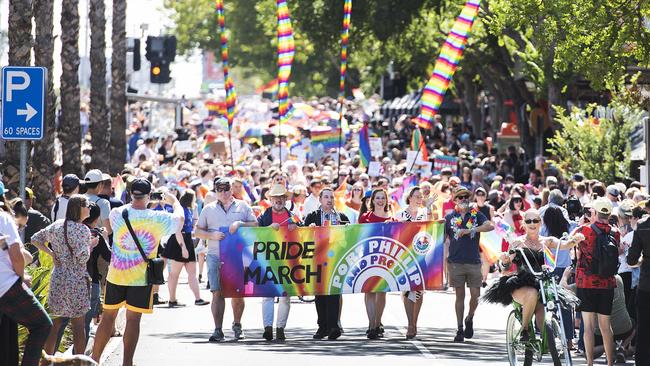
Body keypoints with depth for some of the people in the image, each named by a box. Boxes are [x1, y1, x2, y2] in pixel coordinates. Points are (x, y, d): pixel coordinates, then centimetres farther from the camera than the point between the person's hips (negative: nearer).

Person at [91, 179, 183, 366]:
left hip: (116, 275, 2)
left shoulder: (117, 214, -6)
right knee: (133, 319, 1)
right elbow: (179, 218, 11)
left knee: (108, 317, 10)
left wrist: (135, 201, 28)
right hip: (142, 278, -2)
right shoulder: (158, 219, -9)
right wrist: (174, 201, 31)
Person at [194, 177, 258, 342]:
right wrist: (212, 235, -6)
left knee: (238, 294, 3)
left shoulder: (242, 207, 11)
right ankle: (218, 330, -9)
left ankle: (237, 325, 24)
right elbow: (197, 231, 13)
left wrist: (240, 224, -10)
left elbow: (255, 225, 7)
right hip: (215, 256, 0)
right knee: (217, 292, -8)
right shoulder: (209, 209, 13)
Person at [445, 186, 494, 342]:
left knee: (475, 295, -2)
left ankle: (470, 319, 25)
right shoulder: (450, 217, 8)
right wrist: (444, 258, 5)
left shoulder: (476, 215, 5)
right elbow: (443, 237, 13)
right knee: (460, 295, 1)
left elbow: (490, 226, -12)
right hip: (456, 262, 0)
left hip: (474, 261, 0)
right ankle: (460, 329, 6)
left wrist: (470, 230, -19)